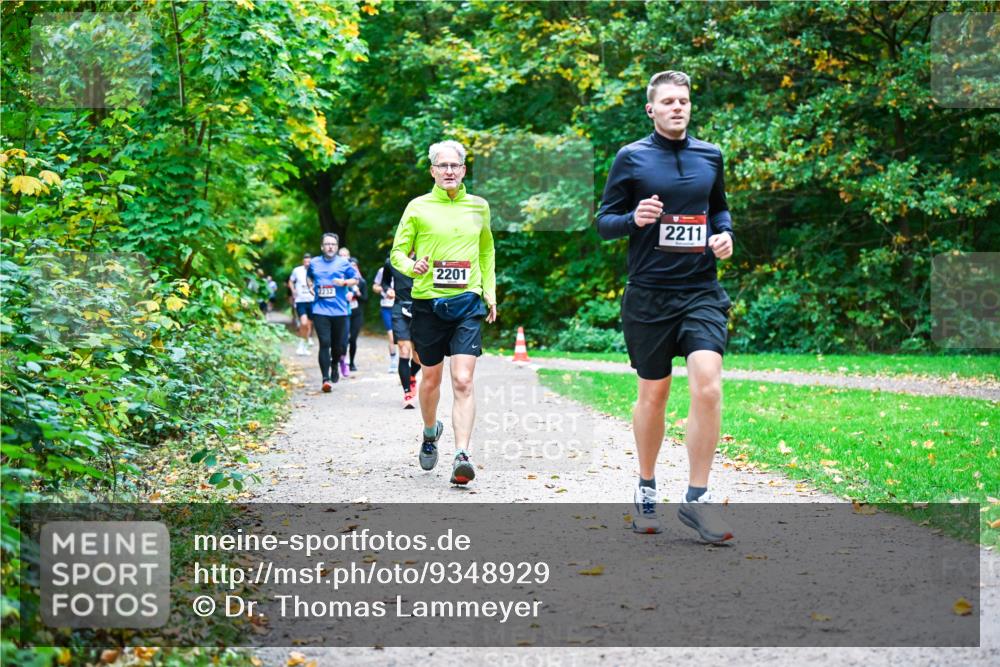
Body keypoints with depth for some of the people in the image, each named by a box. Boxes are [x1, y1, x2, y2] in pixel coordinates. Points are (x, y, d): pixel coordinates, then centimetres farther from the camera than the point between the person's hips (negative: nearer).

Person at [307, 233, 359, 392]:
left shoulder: (344, 263, 5)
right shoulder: (314, 263, 9)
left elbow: (356, 279, 10)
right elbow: (309, 276, 30)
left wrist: (344, 282, -9)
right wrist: (311, 287, 13)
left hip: (339, 310, 1)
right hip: (320, 310, 0)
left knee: (338, 344, 8)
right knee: (324, 343, -12)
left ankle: (334, 366, 40)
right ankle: (326, 378, -14)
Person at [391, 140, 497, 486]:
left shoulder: (479, 206, 9)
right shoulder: (418, 207, 1)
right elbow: (398, 251, 5)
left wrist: (490, 290, 18)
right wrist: (411, 266, -17)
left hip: (467, 302, 0)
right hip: (428, 302, 0)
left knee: (463, 380, -13)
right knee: (431, 377, 12)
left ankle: (461, 455, -16)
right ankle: (430, 431, 40)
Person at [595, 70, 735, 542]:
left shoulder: (710, 156, 10)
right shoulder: (631, 158, 0)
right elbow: (604, 221, 2)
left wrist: (725, 233, 4)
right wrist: (635, 219, -18)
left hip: (701, 291, 2)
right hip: (649, 295, -2)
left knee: (708, 386, -16)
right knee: (653, 395, 8)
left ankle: (696, 498, -7)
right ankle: (646, 488, 29)